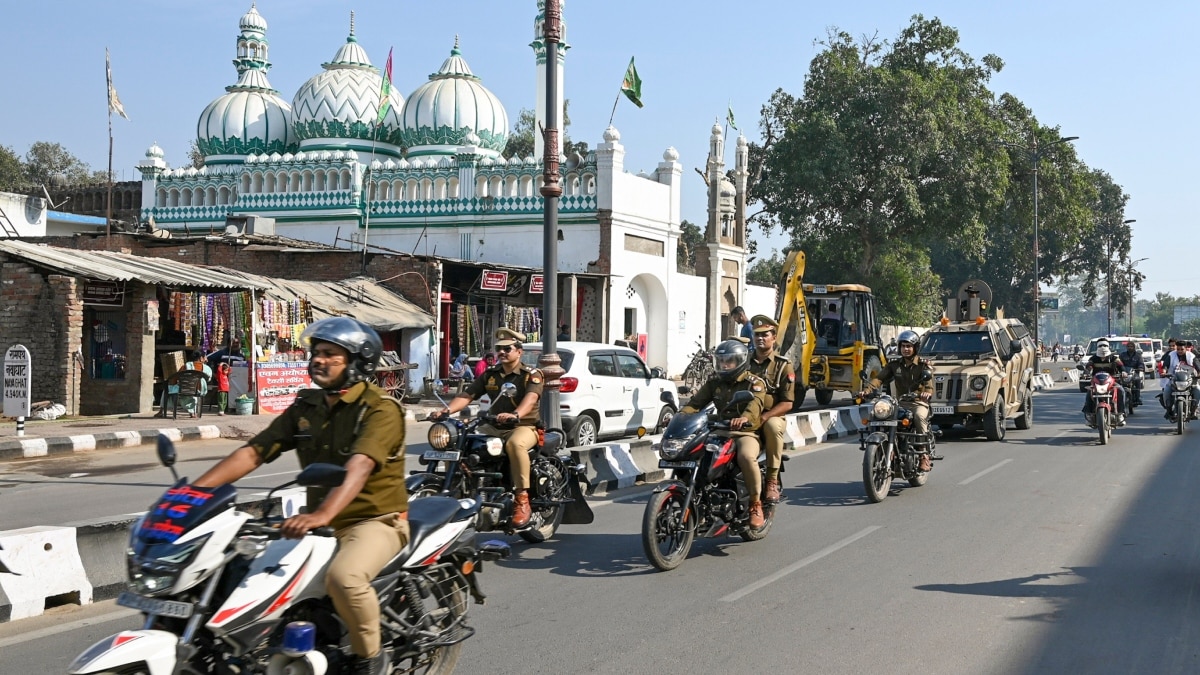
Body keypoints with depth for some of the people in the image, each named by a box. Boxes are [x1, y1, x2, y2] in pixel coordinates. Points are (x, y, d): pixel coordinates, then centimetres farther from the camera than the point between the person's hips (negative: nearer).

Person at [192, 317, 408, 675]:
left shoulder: (380, 409, -13)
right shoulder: (305, 406, 9)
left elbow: (358, 467, -30)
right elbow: (254, 451, 3)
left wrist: (322, 515, -47)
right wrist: (193, 491, -9)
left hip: (375, 519, -7)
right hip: (320, 520, 7)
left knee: (343, 577, -35)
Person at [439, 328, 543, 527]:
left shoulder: (531, 375, -3)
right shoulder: (490, 374, 14)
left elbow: (531, 398, -23)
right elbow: (468, 394, 6)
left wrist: (515, 415, -44)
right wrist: (447, 410, -14)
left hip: (525, 426, -6)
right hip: (494, 427, 6)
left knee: (515, 443, -41)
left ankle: (522, 498, -35)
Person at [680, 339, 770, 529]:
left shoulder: (755, 383, 0)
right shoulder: (714, 382, 17)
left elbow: (756, 403, -21)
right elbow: (696, 402, 8)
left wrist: (745, 417, -45)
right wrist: (680, 416, -14)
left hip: (746, 432, -5)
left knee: (746, 456, -37)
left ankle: (756, 503, -19)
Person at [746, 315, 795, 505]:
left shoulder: (783, 365, 5)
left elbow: (787, 403, -3)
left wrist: (764, 417, -18)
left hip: (773, 417, -2)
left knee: (772, 425, -38)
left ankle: (772, 481, -27)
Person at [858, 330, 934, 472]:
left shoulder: (923, 365, 2)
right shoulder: (894, 365, 13)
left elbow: (929, 380, -16)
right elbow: (880, 378, 0)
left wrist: (927, 392, -40)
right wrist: (867, 389, -20)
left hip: (919, 402, -3)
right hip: (900, 403, 3)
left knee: (919, 416, -37)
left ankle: (924, 455, -28)